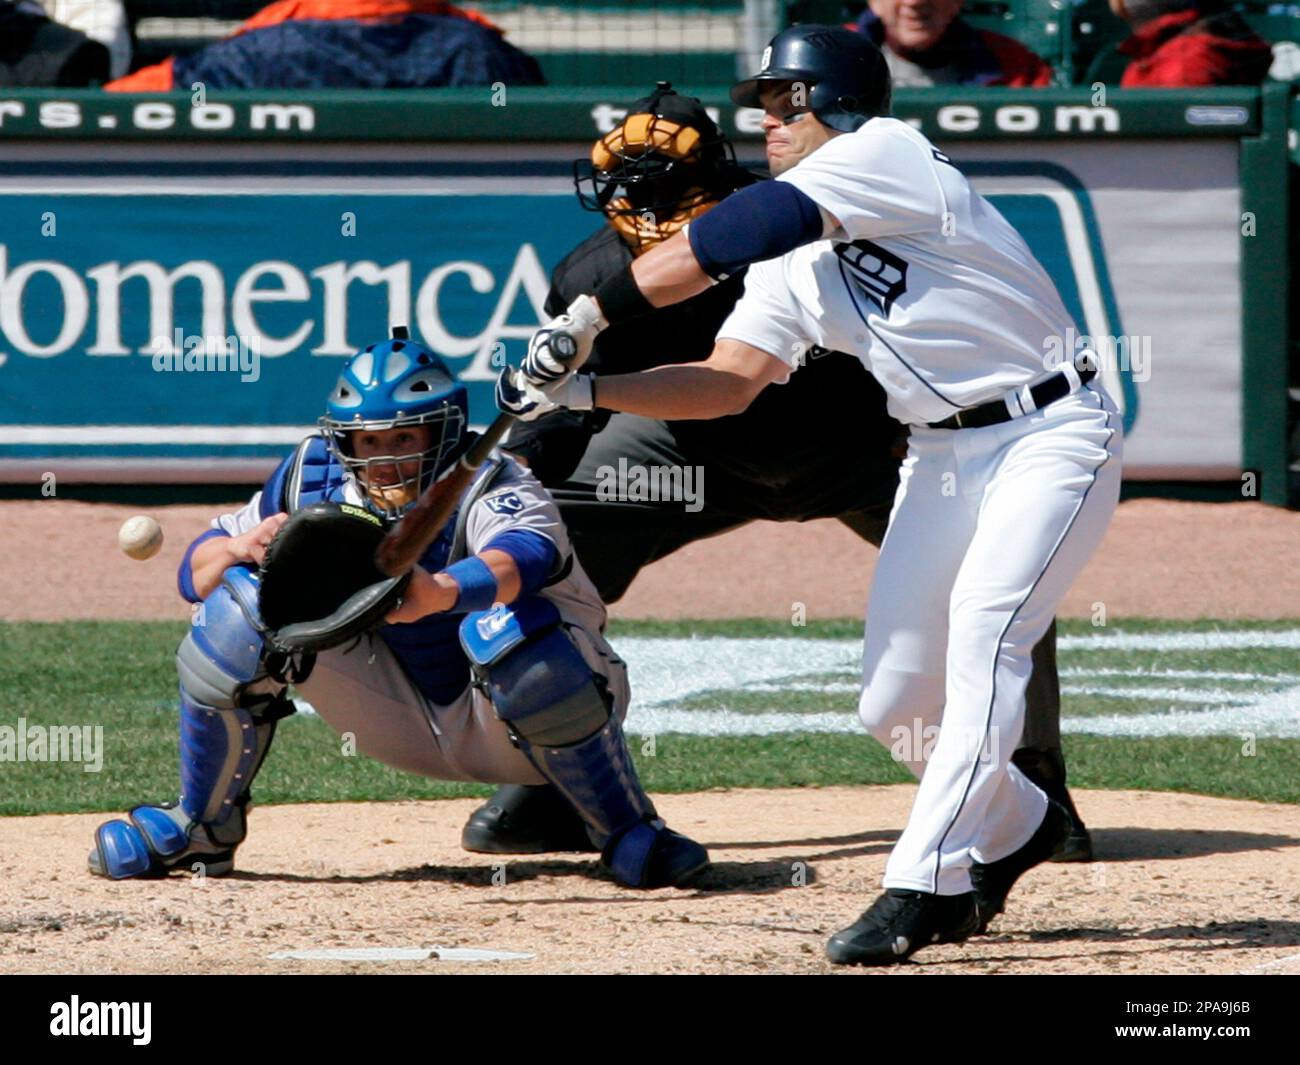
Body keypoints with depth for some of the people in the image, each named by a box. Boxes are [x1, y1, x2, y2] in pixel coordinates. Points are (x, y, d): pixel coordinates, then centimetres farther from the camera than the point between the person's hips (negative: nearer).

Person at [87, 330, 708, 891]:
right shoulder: (314, 480, -11)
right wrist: (243, 548, -31)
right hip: (406, 723, 4)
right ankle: (199, 831, 4)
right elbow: (195, 574, -7)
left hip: (511, 728, -4)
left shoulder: (493, 491, -26)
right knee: (243, 600, -14)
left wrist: (439, 593, -73)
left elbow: (521, 559, -52)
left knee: (505, 627, -38)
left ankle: (628, 834, -21)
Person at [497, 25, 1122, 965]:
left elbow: (728, 238, -20)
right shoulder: (793, 262, 12)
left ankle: (926, 884, -27)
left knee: (981, 636, -24)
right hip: (942, 456, 9)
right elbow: (728, 382, 2)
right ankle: (1016, 828, 31)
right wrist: (582, 389, -11)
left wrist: (587, 316, -21)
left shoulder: (889, 151, -12)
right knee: (895, 702, 5)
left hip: (1052, 435, -9)